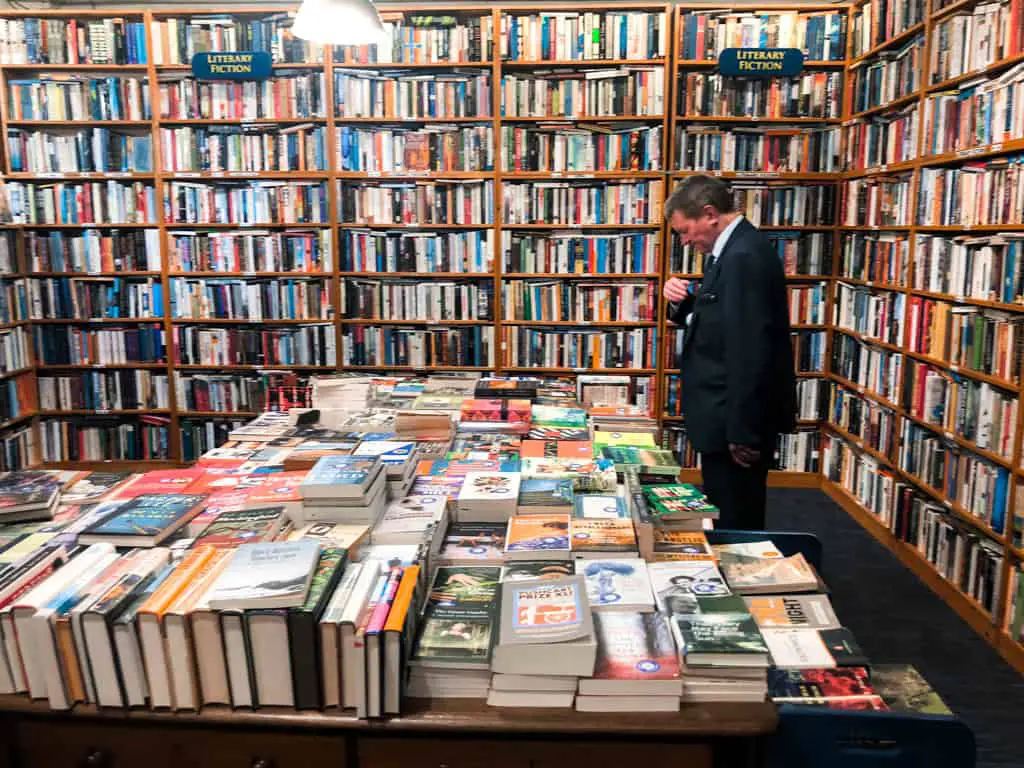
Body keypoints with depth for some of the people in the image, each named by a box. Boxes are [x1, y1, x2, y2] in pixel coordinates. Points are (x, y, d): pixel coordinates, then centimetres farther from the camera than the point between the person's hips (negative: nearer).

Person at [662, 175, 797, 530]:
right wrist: (682, 302, -1)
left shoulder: (745, 256, -21)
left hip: (736, 420, -10)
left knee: (734, 524, 3)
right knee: (726, 518, 20)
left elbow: (751, 351, -26)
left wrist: (742, 432, -23)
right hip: (730, 415, 10)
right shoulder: (734, 250, 12)